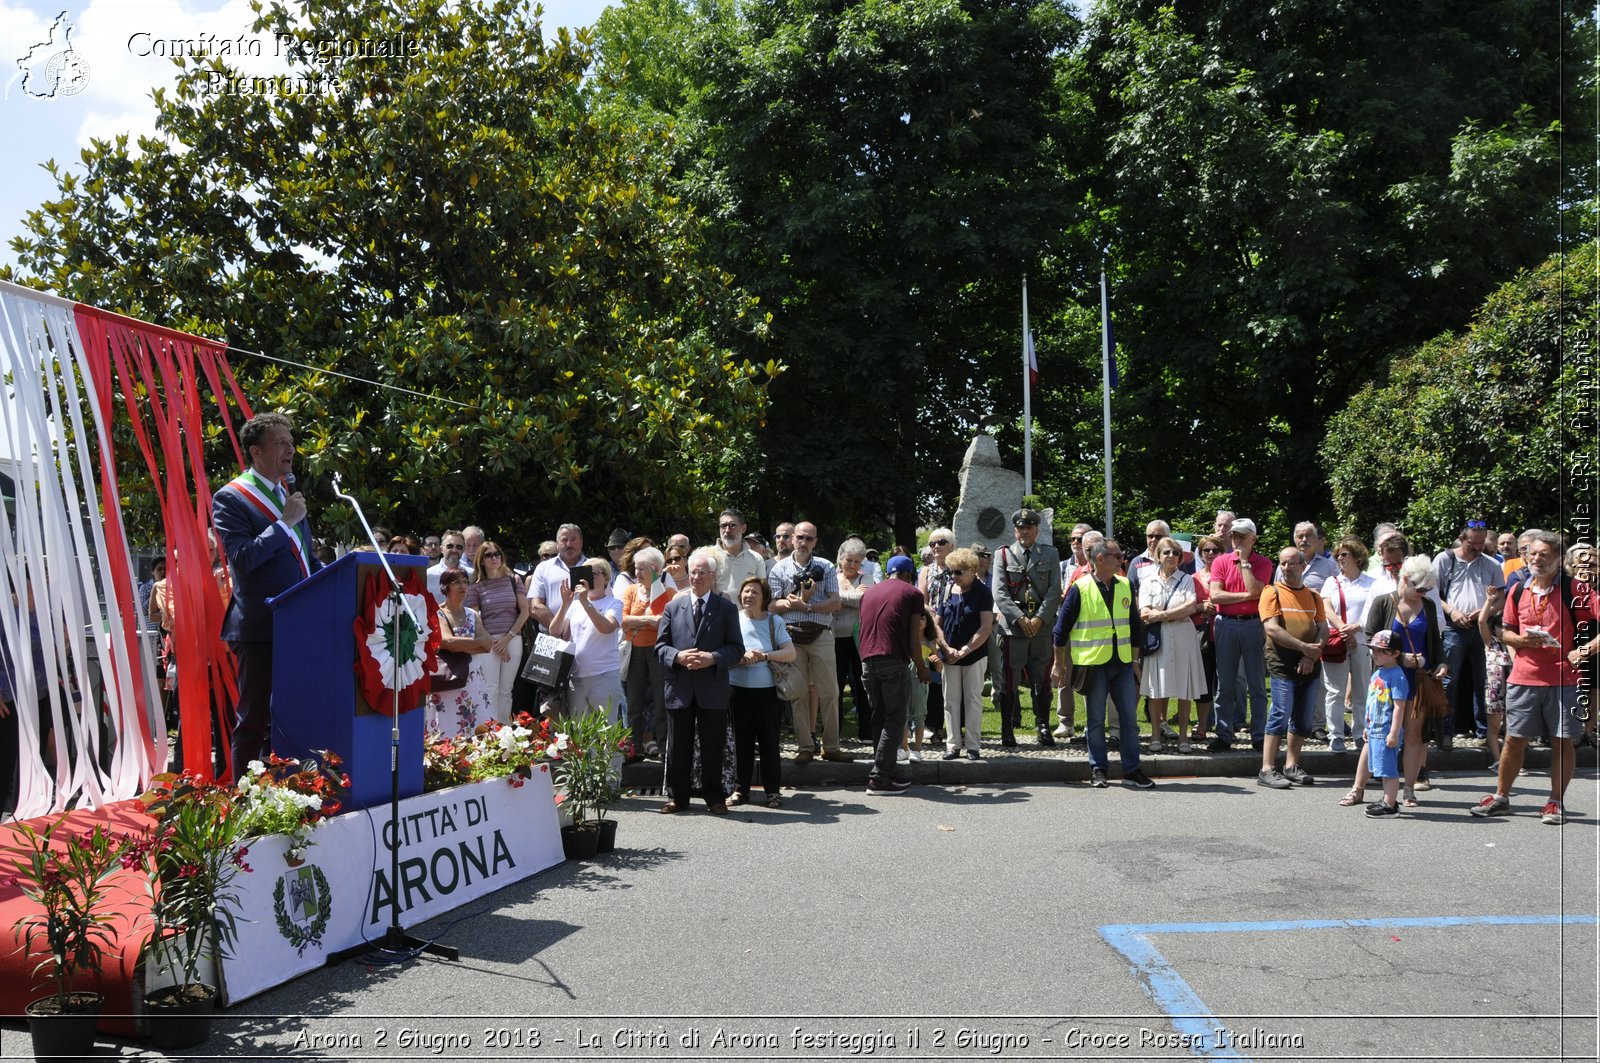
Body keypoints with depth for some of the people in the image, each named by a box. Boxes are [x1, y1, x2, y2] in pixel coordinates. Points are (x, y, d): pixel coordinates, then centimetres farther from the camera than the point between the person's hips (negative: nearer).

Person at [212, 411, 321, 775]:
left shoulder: (288, 492, 15)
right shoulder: (230, 499, -7)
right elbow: (242, 559, -19)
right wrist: (285, 522, -16)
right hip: (261, 627, -7)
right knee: (254, 720, 0)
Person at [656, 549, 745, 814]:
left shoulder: (727, 608, 4)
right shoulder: (673, 607, 9)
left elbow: (736, 648, 0)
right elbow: (660, 645, 7)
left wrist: (712, 658, -16)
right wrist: (678, 656, -13)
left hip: (713, 690, -1)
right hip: (680, 689, 1)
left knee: (713, 746, 6)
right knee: (679, 745, 9)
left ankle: (714, 797, 18)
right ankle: (677, 796, 19)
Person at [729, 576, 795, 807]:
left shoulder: (774, 622, 4)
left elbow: (791, 653, -3)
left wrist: (764, 656, -15)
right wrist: (740, 657, -18)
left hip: (768, 690, -1)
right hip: (738, 690, 1)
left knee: (769, 741, 2)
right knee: (742, 741, 5)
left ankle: (773, 790, 13)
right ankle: (741, 790, 14)